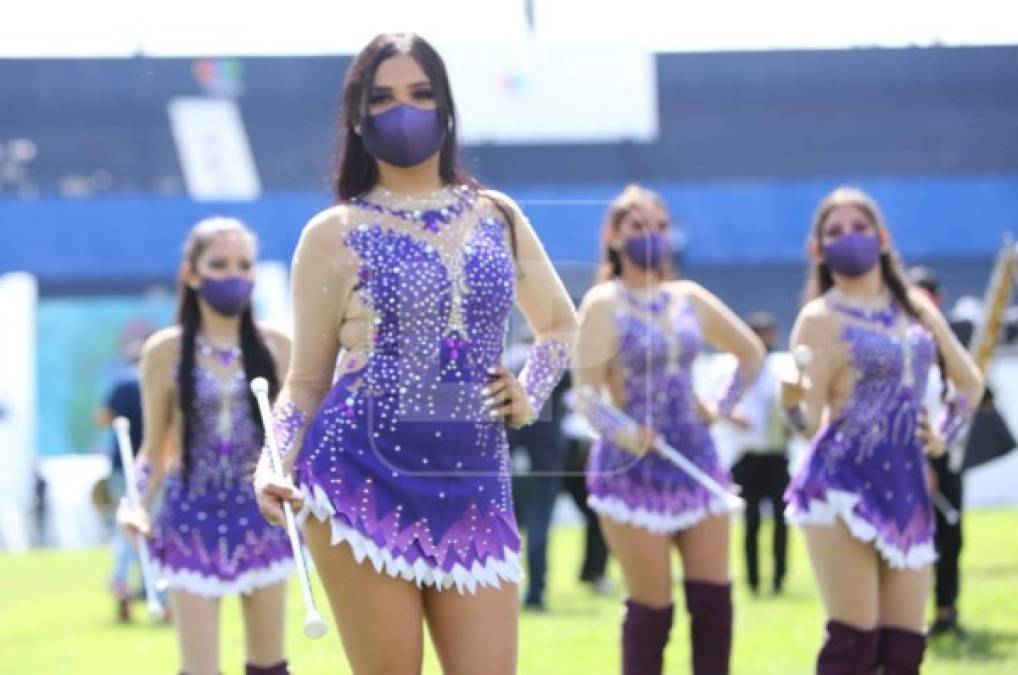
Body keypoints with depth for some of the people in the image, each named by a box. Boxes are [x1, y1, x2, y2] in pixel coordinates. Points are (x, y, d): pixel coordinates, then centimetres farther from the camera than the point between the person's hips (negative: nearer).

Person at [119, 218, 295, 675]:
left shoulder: (275, 347, 1)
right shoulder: (166, 351, -3)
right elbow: (155, 448, 3)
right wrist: (137, 504, -13)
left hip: (261, 516, 2)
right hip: (192, 519, -2)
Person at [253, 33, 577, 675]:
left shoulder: (497, 217, 14)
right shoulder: (335, 234, 4)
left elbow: (560, 322, 28)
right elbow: (308, 380, 6)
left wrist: (532, 393, 10)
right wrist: (274, 465, -10)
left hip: (472, 485, 3)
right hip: (364, 481, -3)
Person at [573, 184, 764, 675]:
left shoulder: (690, 299, 10)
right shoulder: (604, 303, -6)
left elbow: (751, 352, 22)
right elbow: (586, 390, -15)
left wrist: (722, 407, 10)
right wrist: (621, 432, -31)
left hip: (697, 461, 5)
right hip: (634, 470, -5)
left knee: (713, 602, 0)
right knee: (652, 610, -3)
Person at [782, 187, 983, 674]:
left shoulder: (916, 306, 13)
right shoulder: (821, 318, -4)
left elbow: (970, 382, 26)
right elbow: (806, 420, -9)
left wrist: (944, 434, 14)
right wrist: (795, 391, -29)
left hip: (905, 491, 6)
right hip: (844, 487, -6)